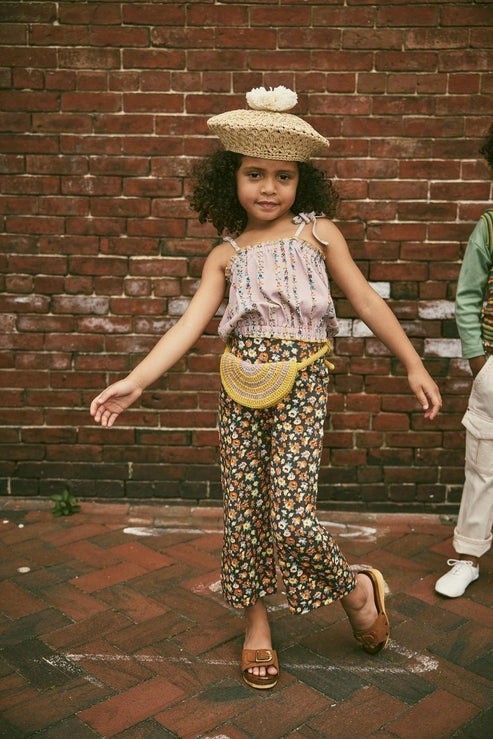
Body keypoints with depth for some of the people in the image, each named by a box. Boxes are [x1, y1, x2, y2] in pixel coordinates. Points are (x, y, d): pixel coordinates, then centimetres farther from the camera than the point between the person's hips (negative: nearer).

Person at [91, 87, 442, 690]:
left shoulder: (317, 232, 5)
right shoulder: (226, 255, 9)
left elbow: (367, 303, 8)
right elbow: (189, 325, 0)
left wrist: (414, 366, 7)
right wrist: (134, 381, -11)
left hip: (300, 381, -3)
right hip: (241, 386, 3)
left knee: (291, 519, -10)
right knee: (243, 510, 9)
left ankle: (358, 590, 21)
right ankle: (256, 624, 31)